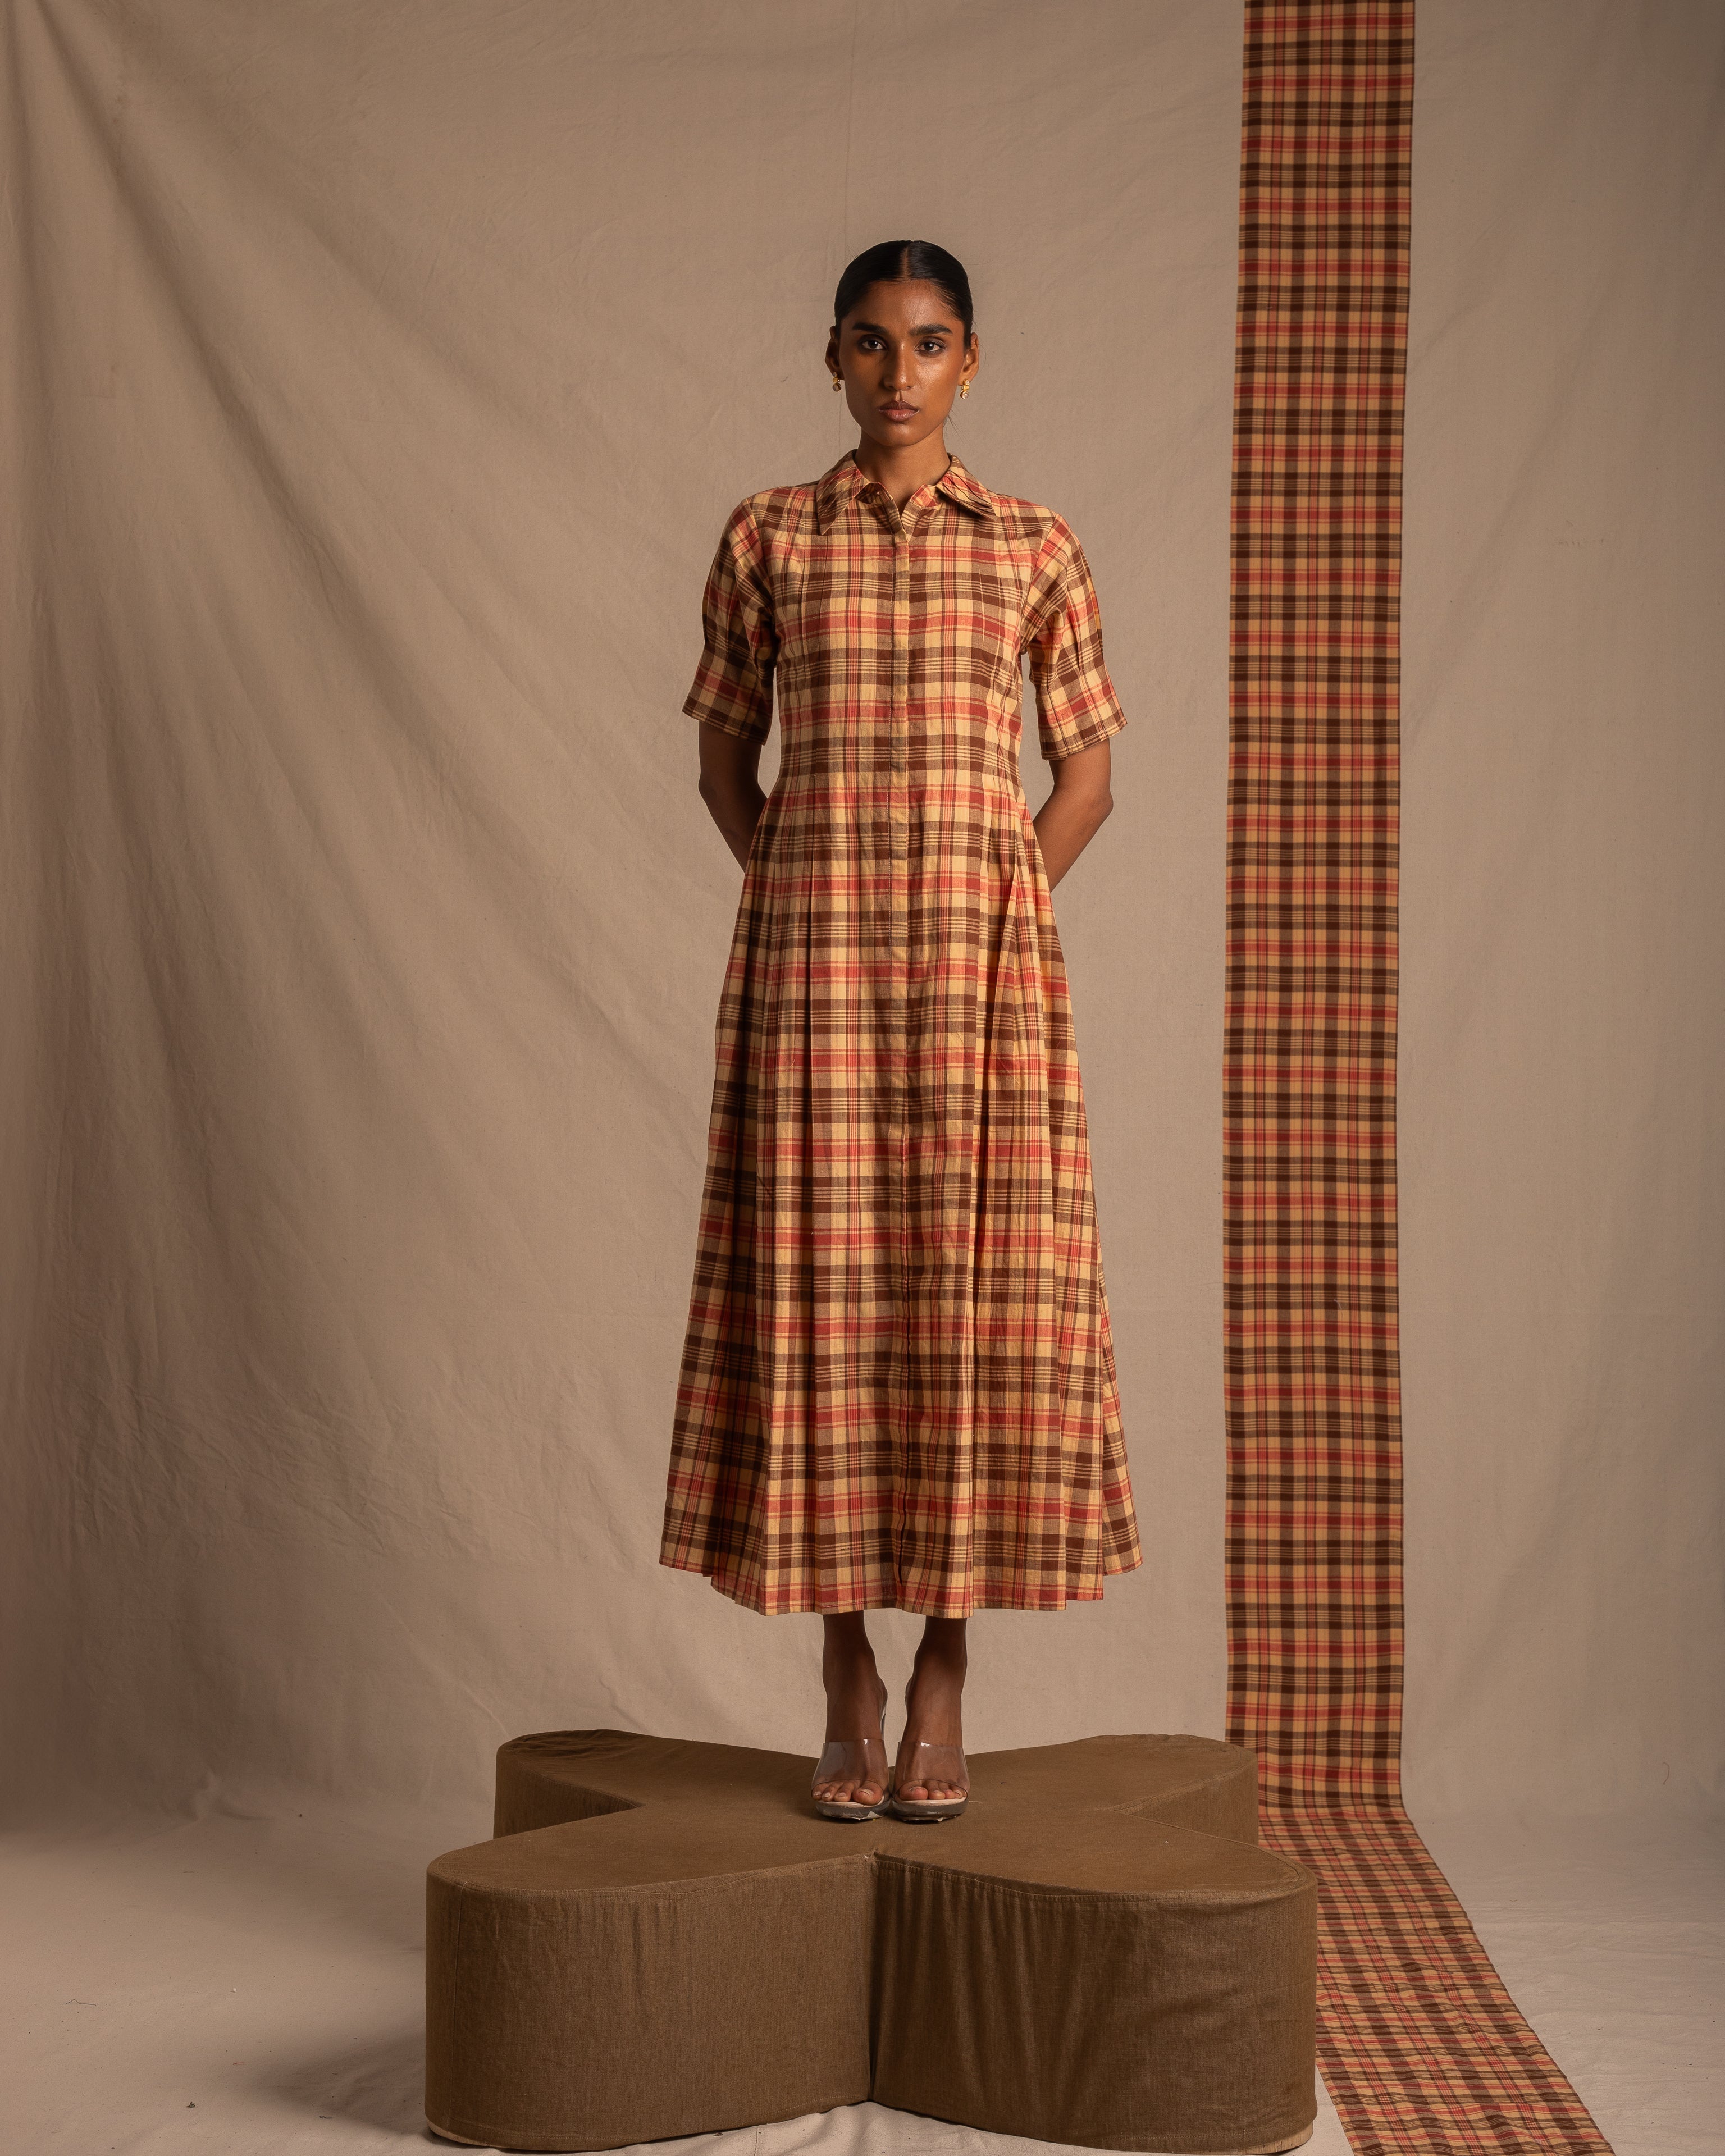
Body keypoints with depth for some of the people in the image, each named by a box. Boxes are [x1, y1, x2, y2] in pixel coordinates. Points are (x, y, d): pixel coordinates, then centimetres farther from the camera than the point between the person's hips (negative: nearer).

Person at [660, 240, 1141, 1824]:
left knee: (974, 1293, -1)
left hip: (983, 961, 0)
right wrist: (790, 880, 1)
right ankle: (850, 1681, 12)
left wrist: (1008, 897, -2)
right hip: (810, 959, 0)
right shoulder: (768, 541, 7)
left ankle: (944, 1684, 11)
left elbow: (1090, 768, 9)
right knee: (822, 1294, 1)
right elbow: (726, 758, 12)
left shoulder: (1035, 550, 7)